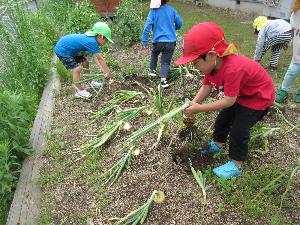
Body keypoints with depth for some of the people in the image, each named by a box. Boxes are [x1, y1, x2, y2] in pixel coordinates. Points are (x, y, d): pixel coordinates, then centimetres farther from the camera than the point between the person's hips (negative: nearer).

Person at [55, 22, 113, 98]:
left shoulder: (91, 38, -4)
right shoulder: (91, 42, -32)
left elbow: (95, 57, -6)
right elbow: (100, 58, -28)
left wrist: (103, 70, -10)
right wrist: (108, 71, -20)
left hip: (71, 48, 10)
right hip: (62, 50, -10)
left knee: (86, 63, 13)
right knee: (77, 69, -16)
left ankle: (90, 82, 29)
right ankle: (80, 91, -2)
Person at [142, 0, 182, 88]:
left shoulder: (153, 11, -5)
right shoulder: (172, 10, 1)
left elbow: (147, 26, -12)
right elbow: (179, 23, 7)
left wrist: (144, 41, -8)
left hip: (158, 41, 0)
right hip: (171, 41, 0)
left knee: (154, 54, 31)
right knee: (166, 62, 8)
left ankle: (153, 70, 32)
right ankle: (163, 79, -10)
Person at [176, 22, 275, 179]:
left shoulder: (232, 69, -42)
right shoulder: (212, 64, -15)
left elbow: (229, 100, -35)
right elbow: (206, 86, -8)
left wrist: (199, 108, -32)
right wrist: (193, 104, -22)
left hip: (259, 96, -8)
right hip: (240, 94, 9)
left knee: (239, 129, -9)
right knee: (222, 119, 15)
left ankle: (236, 165, 10)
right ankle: (218, 144, 40)